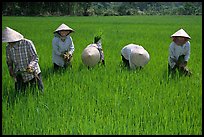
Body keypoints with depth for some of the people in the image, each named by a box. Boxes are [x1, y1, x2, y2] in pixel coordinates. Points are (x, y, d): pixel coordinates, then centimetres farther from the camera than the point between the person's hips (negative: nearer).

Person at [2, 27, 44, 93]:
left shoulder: (27, 43, -14)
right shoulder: (8, 48, -2)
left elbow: (35, 58, -13)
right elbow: (9, 61, 12)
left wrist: (30, 66, -31)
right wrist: (10, 68, -7)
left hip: (33, 73, -3)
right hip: (20, 75, 3)